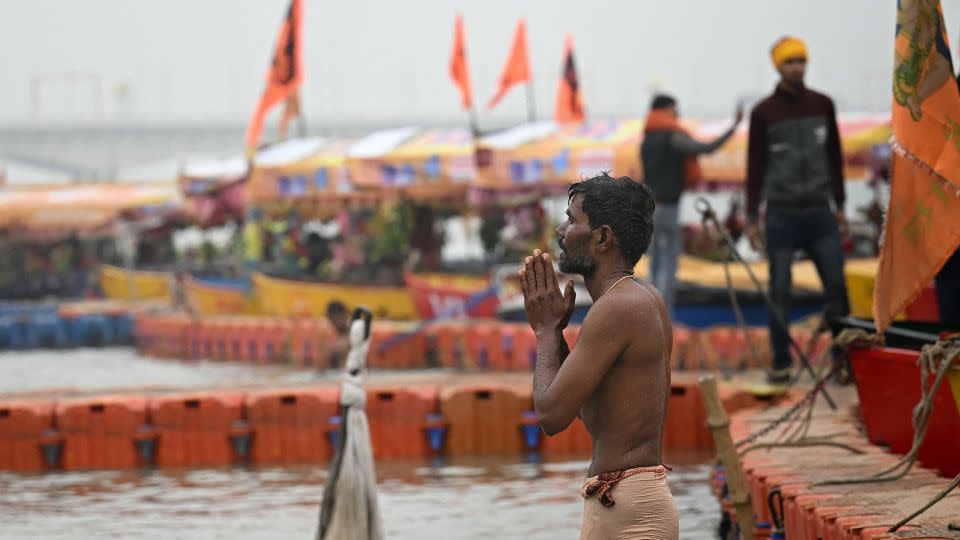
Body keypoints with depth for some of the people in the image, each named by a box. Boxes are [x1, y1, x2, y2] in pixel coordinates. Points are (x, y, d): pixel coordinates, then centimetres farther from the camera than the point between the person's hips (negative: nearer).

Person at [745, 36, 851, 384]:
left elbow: (834, 158, 15)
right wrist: (752, 218, 0)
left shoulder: (822, 105, 8)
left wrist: (839, 206, 13)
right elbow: (755, 167, 2)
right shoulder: (764, 113, 0)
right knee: (780, 292, -1)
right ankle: (781, 362, 6)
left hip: (819, 212, 2)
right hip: (781, 214, -2)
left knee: (837, 286, -5)